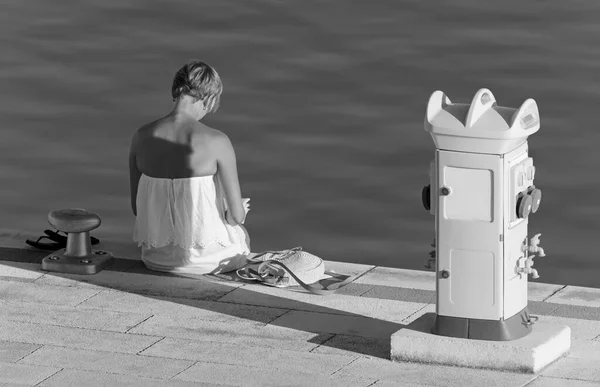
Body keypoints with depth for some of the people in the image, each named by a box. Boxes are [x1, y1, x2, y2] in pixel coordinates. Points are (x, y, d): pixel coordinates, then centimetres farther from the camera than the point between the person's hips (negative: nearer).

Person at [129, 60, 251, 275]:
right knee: (241, 234, 36)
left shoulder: (141, 137, -8)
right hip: (203, 259, -3)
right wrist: (236, 211, 9)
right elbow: (237, 215, -15)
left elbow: (137, 208, 1)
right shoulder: (217, 142, -20)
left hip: (156, 258, 4)